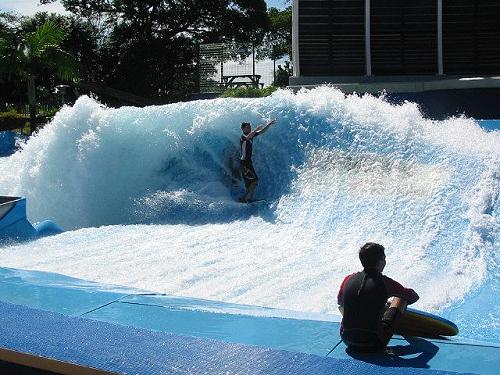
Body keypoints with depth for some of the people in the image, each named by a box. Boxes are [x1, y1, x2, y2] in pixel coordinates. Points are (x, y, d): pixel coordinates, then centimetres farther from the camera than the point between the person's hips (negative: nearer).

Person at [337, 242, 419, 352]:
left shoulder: (348, 280, -2)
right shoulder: (384, 283, -12)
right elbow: (414, 297, 5)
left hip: (347, 340, 4)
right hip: (374, 345, -4)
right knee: (402, 297, 10)